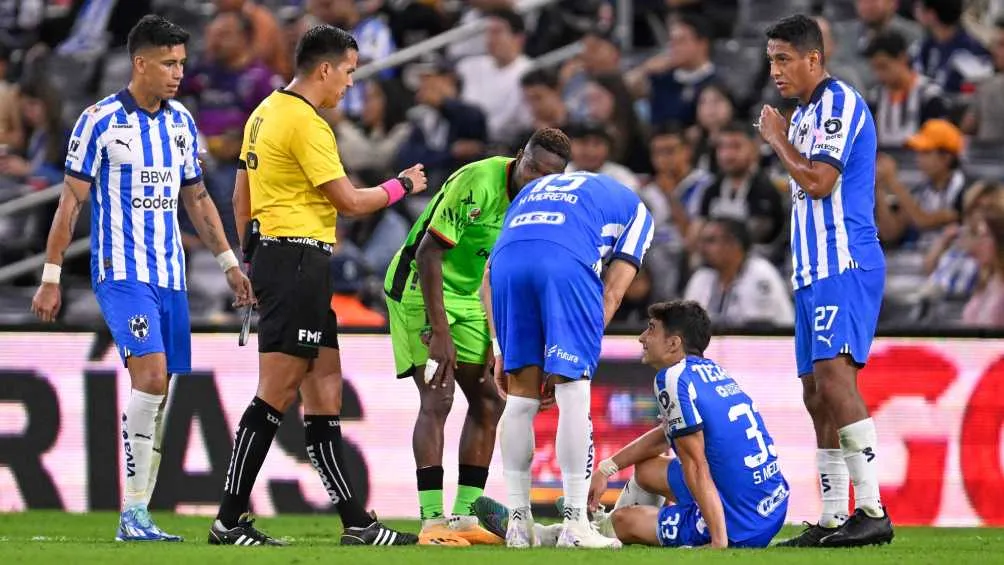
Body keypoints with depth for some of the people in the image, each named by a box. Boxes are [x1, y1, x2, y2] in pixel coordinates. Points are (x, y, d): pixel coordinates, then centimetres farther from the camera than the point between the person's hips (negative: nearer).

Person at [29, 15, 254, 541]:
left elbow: (197, 198, 21)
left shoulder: (181, 122, 11)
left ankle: (136, 518, 9)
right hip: (121, 273, -6)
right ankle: (133, 513, -16)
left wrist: (229, 263, 17)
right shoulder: (100, 121, -7)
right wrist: (50, 279, -6)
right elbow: (70, 202, -4)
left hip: (170, 275, 6)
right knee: (151, 376, -21)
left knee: (157, 397, 4)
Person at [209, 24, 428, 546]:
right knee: (276, 393, -9)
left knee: (324, 391, 10)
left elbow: (241, 197, 20)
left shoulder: (264, 114, 15)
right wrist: (401, 186, 3)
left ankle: (355, 522, 12)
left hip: (271, 254, 10)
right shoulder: (306, 124, -15)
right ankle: (229, 520, -8)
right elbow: (349, 201, -13)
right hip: (298, 262, -10)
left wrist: (251, 254, 25)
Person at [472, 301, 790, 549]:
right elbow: (665, 435, 24)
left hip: (739, 527, -8)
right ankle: (602, 525, 52)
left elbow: (697, 469, -17)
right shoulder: (712, 371, 11)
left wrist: (719, 542, -18)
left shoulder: (675, 379, -16)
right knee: (646, 469, 27)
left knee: (624, 520, 12)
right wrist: (607, 468, 21)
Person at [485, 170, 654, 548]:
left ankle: (518, 524, 17)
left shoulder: (533, 189, 42)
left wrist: (502, 351, 25)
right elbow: (611, 293, 17)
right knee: (573, 395, 4)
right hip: (568, 262, -3)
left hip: (508, 261, 3)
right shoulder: (633, 209, 31)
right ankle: (574, 525, 2)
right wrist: (567, 363, 14)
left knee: (521, 397, 14)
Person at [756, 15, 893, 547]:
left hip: (844, 267, -11)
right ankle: (832, 520, 11)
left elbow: (818, 182, -19)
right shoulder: (804, 113, 21)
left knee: (833, 375, -22)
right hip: (814, 272, 11)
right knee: (817, 396, 8)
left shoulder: (838, 103, -9)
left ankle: (872, 512, -26)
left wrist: (777, 140, -6)